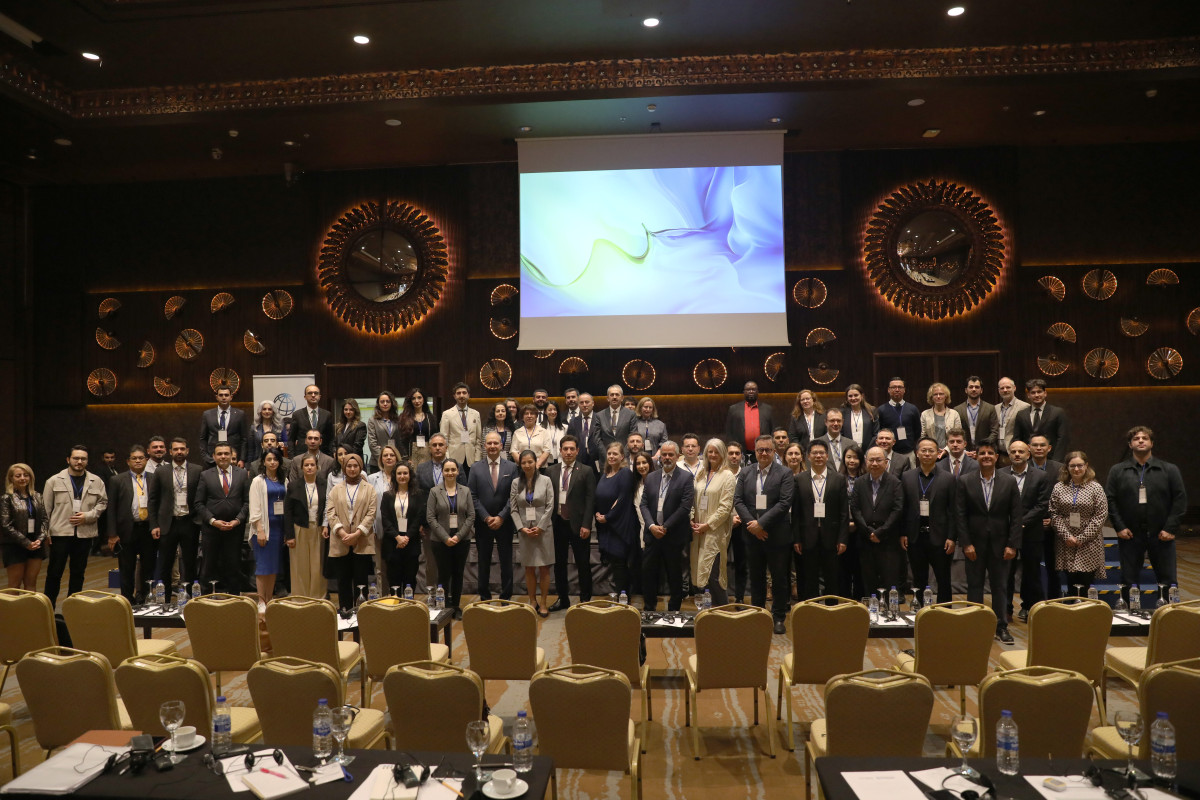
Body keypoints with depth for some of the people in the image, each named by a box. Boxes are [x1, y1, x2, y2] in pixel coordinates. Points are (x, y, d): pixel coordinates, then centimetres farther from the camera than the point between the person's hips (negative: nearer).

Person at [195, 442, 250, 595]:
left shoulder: (242, 474, 7)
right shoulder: (205, 475, 5)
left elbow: (248, 501, 4)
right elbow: (198, 504, 2)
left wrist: (237, 520, -8)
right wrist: (213, 521, -9)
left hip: (234, 528, 0)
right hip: (211, 529, 0)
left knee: (234, 567, 2)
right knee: (211, 567, 5)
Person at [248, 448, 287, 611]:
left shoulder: (284, 481, 10)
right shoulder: (258, 481, -1)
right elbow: (255, 508, -6)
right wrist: (260, 530, -14)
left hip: (279, 527, 4)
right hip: (264, 527, -4)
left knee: (274, 566, 8)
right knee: (263, 566, -4)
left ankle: (270, 600, 15)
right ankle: (261, 602, 4)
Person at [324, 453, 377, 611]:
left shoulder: (369, 489, 8)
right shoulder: (335, 489, 13)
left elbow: (371, 514, -1)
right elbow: (330, 513, 3)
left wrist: (357, 534, -13)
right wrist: (342, 533, -12)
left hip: (362, 543, -2)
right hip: (340, 544, 2)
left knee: (361, 581, 0)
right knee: (343, 581, 6)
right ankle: (345, 611, 14)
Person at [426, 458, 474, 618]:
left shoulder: (465, 491, 6)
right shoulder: (434, 491, 1)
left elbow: (471, 516, 2)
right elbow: (430, 517, -4)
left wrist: (458, 536, -8)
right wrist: (445, 537, -11)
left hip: (462, 539, 2)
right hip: (441, 540, -2)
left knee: (458, 574, 7)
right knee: (444, 574, 0)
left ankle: (456, 606, 18)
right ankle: (445, 606, 11)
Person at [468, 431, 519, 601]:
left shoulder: (512, 467, 1)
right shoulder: (476, 469, 2)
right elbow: (472, 497, -2)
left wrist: (501, 517, -11)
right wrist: (486, 517, -10)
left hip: (505, 522, 0)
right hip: (483, 523, 0)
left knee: (506, 562, 6)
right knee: (484, 563, 9)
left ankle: (506, 598, 16)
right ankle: (484, 598, 19)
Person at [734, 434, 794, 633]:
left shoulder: (785, 474, -5)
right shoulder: (745, 473, 7)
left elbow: (785, 503, -14)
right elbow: (738, 501, 1)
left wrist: (761, 523, -18)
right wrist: (751, 523, -13)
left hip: (777, 536, -3)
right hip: (752, 535, 4)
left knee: (780, 579, 5)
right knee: (756, 578, 14)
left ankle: (778, 617, 18)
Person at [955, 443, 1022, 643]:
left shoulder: (1009, 482, 2)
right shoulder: (965, 481, -1)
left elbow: (1016, 516, 1)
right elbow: (960, 515, -3)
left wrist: (1012, 545, -5)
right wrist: (966, 543, -9)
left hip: (1000, 544, 1)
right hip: (975, 543, -1)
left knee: (1000, 587, 9)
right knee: (974, 586, 6)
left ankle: (1001, 627, 20)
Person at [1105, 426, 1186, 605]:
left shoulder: (1170, 470, 6)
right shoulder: (1117, 471, 6)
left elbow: (1180, 499, 1)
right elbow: (1110, 499, 2)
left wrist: (1171, 528, -7)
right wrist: (1119, 527, -7)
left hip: (1161, 535, 0)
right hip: (1130, 535, 0)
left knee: (1167, 580, 4)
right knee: (1128, 581, 5)